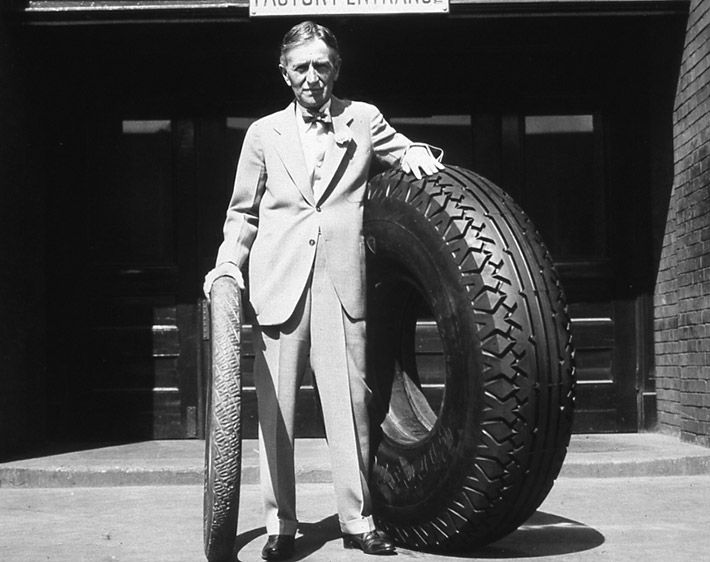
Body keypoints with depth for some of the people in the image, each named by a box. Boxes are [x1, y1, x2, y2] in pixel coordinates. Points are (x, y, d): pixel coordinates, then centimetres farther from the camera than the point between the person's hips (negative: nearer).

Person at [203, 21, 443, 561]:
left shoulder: (364, 120, 12)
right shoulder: (263, 133, 14)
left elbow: (403, 153, 25)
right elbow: (243, 214, 18)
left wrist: (414, 153, 1)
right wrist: (228, 263, 3)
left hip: (342, 284, 0)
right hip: (278, 283, 1)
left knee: (349, 402, -1)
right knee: (275, 406, 0)